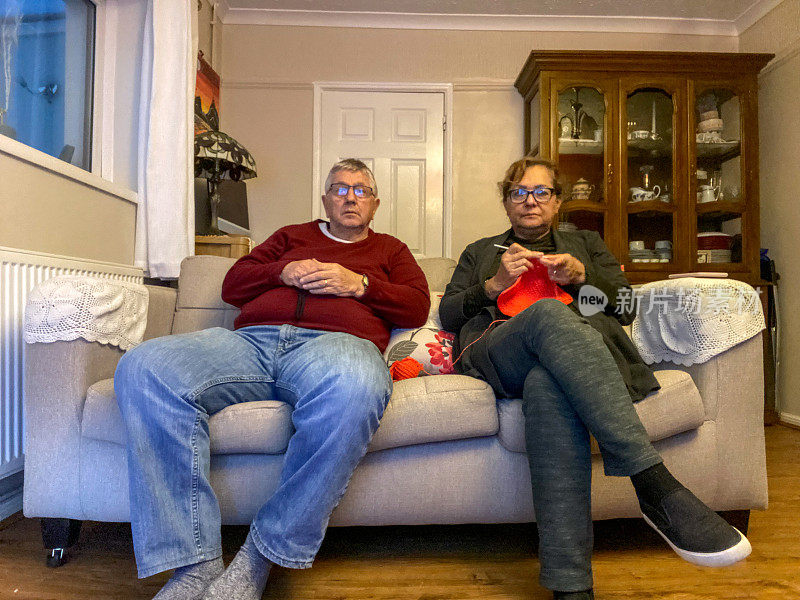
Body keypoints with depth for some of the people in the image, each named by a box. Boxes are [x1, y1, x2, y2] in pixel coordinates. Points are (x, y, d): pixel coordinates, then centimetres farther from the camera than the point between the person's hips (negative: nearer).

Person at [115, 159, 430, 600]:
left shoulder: (390, 249, 30)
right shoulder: (291, 236, 34)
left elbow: (417, 307, 14)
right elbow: (232, 286, 25)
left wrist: (358, 284, 1)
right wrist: (283, 273, 7)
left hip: (333, 342, -2)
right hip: (253, 340, 3)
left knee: (355, 388, -42)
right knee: (142, 369, -26)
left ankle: (260, 559, -24)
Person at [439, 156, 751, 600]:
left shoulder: (585, 243, 34)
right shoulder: (480, 252, 34)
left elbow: (626, 308, 20)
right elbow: (448, 314, 18)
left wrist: (581, 276, 1)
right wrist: (495, 284, 1)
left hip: (582, 341, 1)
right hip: (496, 349, 0)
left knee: (547, 384, -41)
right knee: (549, 312, -39)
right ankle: (655, 485, -48)